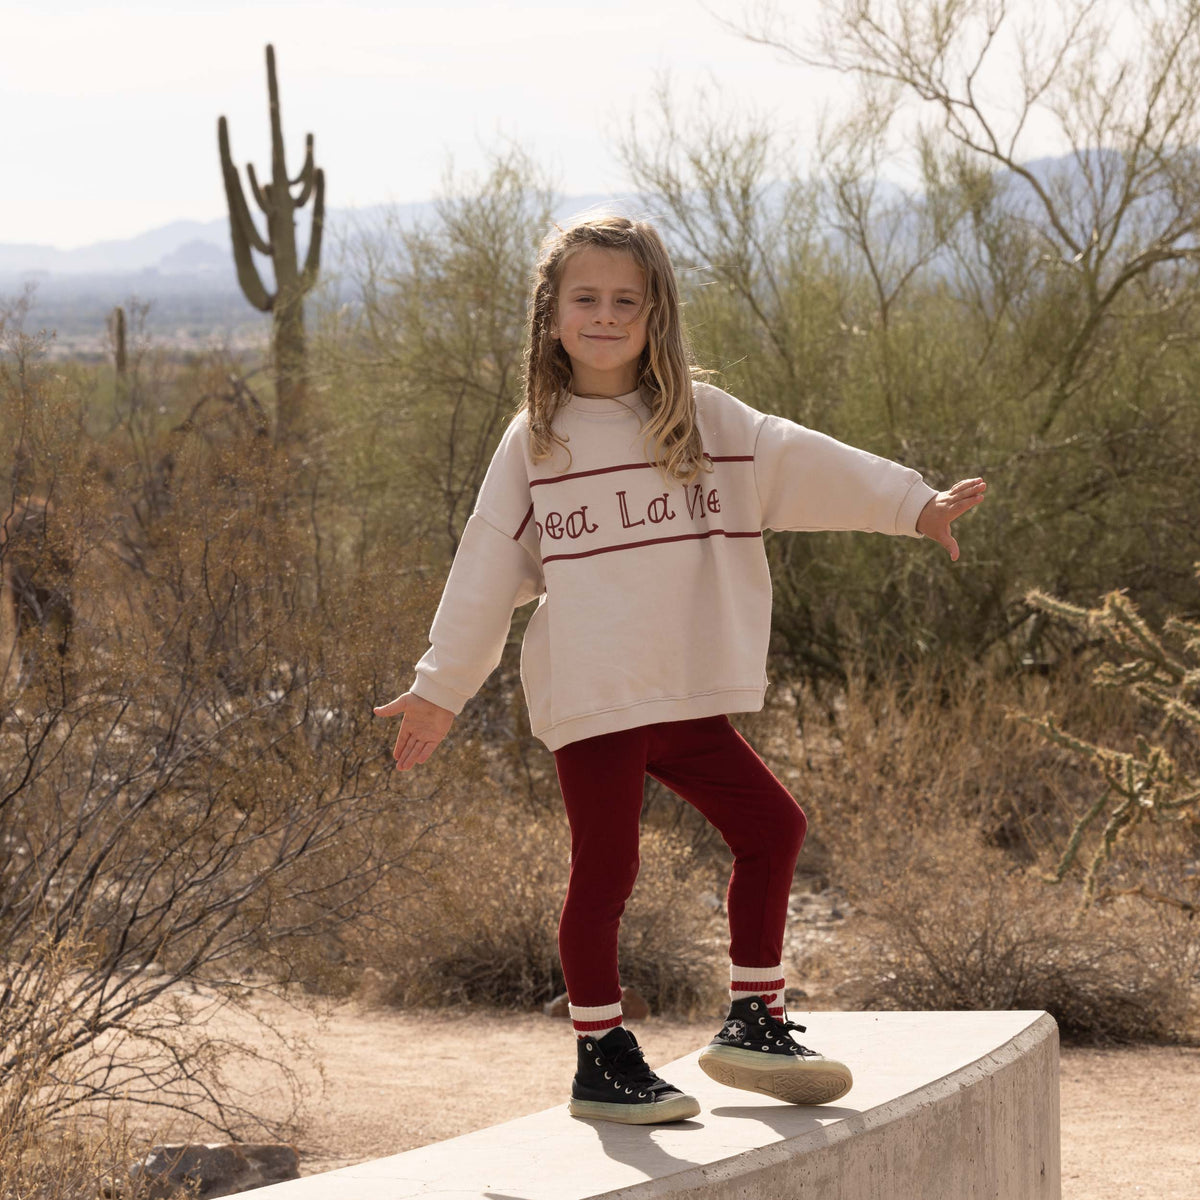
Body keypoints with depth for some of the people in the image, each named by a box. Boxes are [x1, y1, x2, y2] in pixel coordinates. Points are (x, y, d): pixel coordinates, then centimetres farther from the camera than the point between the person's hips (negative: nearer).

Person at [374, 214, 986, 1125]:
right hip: (591, 700, -3)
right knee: (606, 865, -2)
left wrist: (913, 503, -16)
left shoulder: (705, 422, 7)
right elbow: (489, 571, 7)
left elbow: (802, 465, -4)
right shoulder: (534, 443, 3)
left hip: (688, 697, 3)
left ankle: (753, 1021, 18)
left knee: (771, 826, 5)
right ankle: (602, 1059, 10)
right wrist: (440, 690, 7)